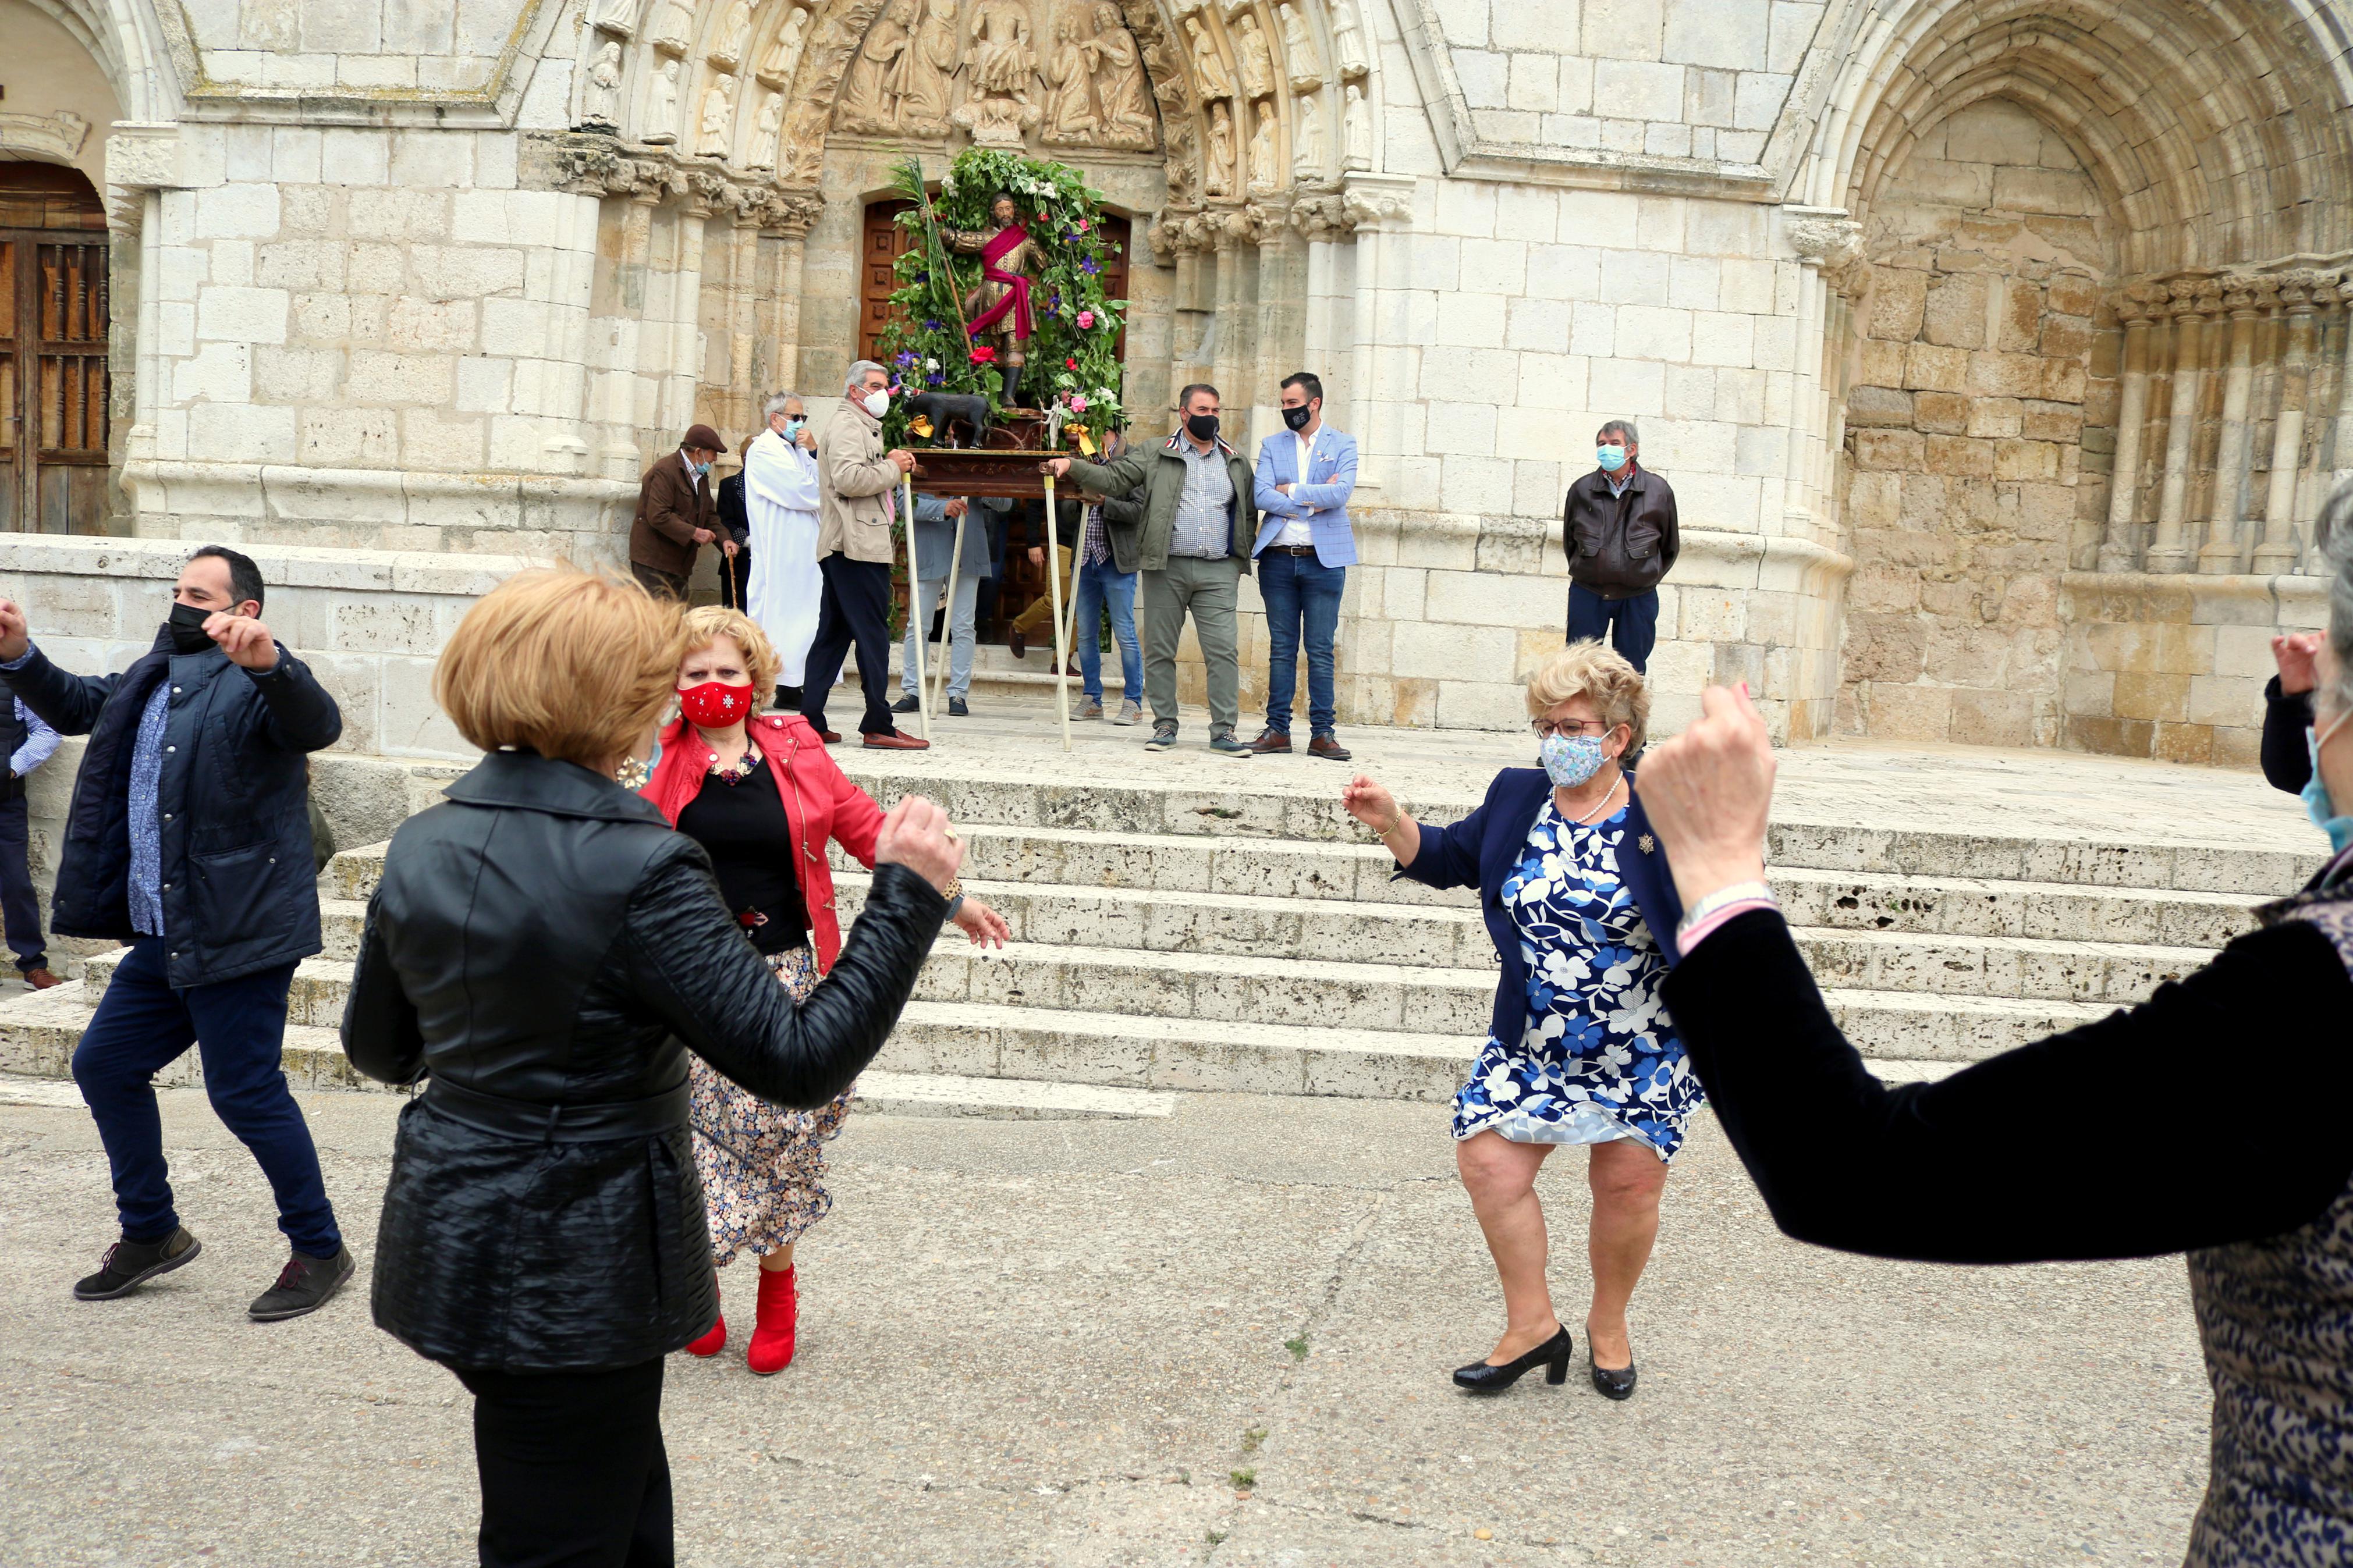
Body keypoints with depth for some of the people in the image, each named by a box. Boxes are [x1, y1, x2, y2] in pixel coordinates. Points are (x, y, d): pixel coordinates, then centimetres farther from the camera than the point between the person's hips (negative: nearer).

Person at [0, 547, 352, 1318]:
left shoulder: (257, 679, -12)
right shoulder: (158, 672, 15)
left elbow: (318, 725, -33)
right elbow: (75, 706, 31)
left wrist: (269, 663, -50)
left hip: (238, 933, -9)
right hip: (165, 938, 9)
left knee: (245, 1092, -5)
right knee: (105, 1065, 17)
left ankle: (320, 1252, 11)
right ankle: (150, 1233, 33)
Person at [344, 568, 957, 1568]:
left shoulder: (421, 847, 0)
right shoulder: (639, 870, -23)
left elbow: (379, 1051, 13)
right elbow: (800, 1062, -23)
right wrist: (906, 896, -17)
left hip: (449, 1248, 8)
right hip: (576, 1278, -8)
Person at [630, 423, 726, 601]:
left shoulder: (701, 476, 15)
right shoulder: (665, 471, -15)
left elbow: (709, 514, 17)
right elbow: (658, 516, -23)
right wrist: (694, 533, -23)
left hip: (679, 562, 9)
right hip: (653, 560, -9)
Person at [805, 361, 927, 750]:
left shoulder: (862, 426, 27)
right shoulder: (846, 424, -7)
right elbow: (849, 479, -21)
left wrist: (889, 466, 11)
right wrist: (893, 468, -10)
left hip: (844, 547, 11)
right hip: (857, 545, -11)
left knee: (834, 634, 9)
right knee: (873, 633, -10)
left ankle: (810, 721, 9)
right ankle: (878, 725, -10)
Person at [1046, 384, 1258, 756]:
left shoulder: (1235, 462, 15)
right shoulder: (1156, 456, 7)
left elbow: (1250, 512, 21)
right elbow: (1111, 479, 2)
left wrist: (1242, 556, 12)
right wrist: (1071, 466, -12)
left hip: (1219, 571, 1)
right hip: (1167, 567, -1)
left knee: (1223, 651, -6)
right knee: (1160, 651, 2)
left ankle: (1224, 731, -2)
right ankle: (1164, 726, 13)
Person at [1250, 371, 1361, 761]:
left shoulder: (1342, 444, 6)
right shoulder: (1273, 446, 12)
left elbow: (1341, 494, -11)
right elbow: (1262, 497, -3)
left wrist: (1291, 490, -6)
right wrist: (1314, 499, -9)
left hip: (1324, 559, -2)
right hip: (1278, 558, 2)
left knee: (1321, 651, -1)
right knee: (1281, 649, 5)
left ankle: (1323, 733, 3)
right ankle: (1277, 729, 10)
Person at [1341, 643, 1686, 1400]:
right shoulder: (1517, 797, 1)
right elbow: (1448, 860, 14)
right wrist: (1390, 821, -1)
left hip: (1639, 1053, -3)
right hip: (1531, 1045, 4)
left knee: (1629, 1186, 5)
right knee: (1488, 1164, -2)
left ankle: (1607, 1325, 31)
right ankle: (1532, 1325, 16)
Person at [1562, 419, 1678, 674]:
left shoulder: (1658, 490, -1)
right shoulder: (1581, 489, 0)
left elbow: (1670, 547, 10)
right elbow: (1569, 540, 13)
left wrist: (1647, 577, 11)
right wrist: (1583, 572, 12)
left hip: (1638, 598, 0)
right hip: (1587, 594, 0)